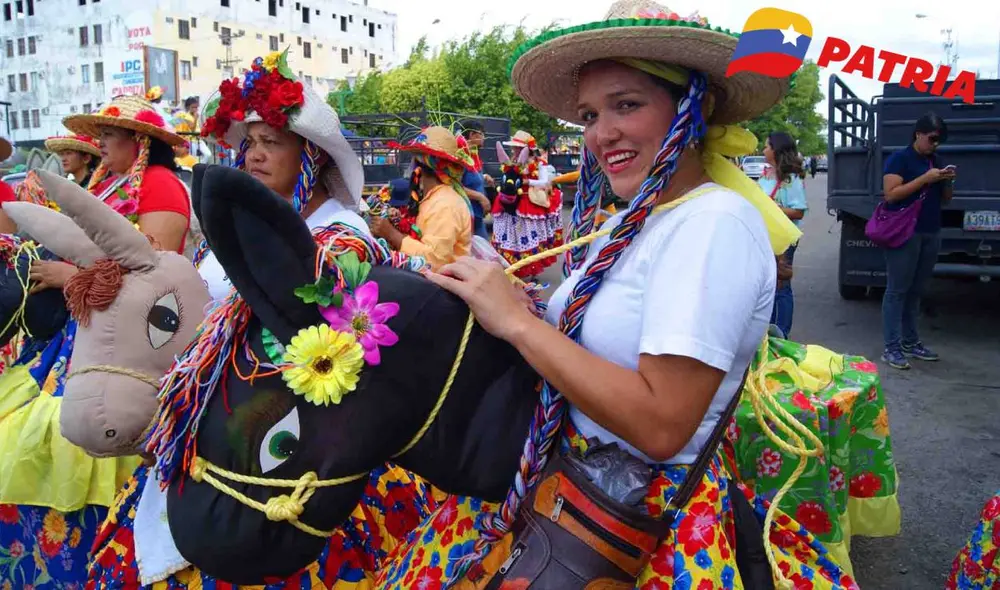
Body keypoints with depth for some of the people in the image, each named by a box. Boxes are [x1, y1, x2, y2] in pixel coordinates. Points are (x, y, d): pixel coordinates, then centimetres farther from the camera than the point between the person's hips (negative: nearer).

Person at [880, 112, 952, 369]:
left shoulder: (937, 162, 16)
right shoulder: (899, 159, -5)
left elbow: (945, 199, 22)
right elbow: (891, 194, -15)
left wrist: (947, 181, 1)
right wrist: (926, 178, -17)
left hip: (931, 233, 7)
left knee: (916, 290, 11)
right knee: (897, 290, -5)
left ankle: (911, 342, 19)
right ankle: (891, 348, -3)